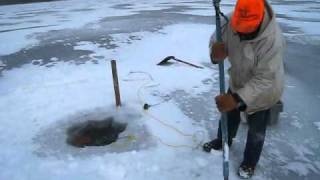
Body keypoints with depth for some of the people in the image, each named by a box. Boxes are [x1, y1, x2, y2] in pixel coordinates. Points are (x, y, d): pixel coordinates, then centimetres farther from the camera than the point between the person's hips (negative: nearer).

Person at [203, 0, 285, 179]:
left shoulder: (273, 40, -38)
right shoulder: (231, 21, -22)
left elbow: (263, 80, -36)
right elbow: (216, 39, -10)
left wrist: (237, 99, -44)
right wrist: (216, 51, -34)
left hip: (262, 92, -5)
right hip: (238, 83, 5)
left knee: (256, 131, 15)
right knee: (229, 114, 26)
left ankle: (250, 162, 42)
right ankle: (223, 142, 55)